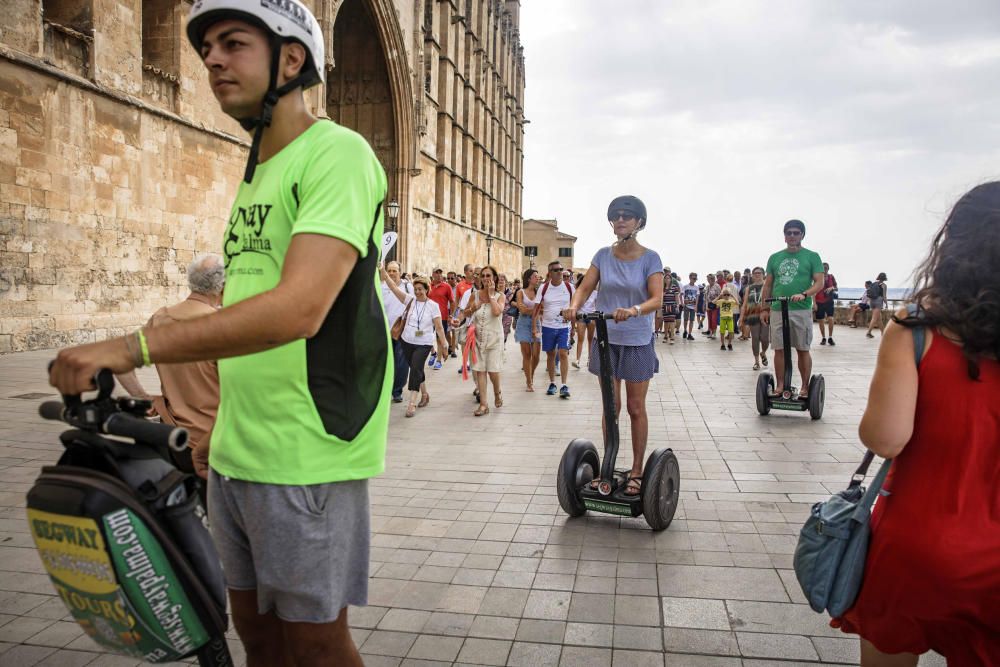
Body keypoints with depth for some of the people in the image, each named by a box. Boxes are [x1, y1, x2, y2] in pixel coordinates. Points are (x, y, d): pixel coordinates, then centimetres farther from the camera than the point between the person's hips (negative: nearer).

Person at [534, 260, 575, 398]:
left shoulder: (569, 287, -1)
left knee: (563, 354, -10)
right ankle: (552, 383, 21)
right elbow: (537, 307, -2)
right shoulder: (544, 287, -2)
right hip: (548, 326, 1)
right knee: (550, 354, 9)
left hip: (564, 326, -1)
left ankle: (565, 385, -8)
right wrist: (535, 326, -7)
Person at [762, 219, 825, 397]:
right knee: (779, 349, 4)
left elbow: (819, 282, -3)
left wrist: (804, 294, -21)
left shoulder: (812, 257, 4)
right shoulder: (774, 258, 12)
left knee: (803, 350, 2)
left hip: (802, 310, -2)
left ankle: (805, 387, 11)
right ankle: (780, 386, 13)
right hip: (777, 310, 3)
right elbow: (768, 285, 15)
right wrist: (764, 308, 9)